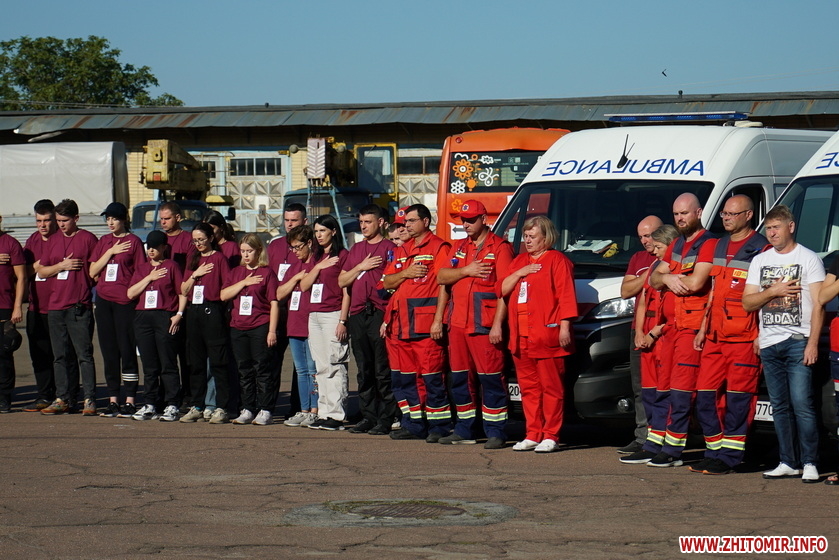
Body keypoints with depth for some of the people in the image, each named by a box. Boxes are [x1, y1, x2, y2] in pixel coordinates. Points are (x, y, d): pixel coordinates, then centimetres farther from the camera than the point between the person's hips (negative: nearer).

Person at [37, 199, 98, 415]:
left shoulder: (87, 239, 0)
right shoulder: (53, 240, 15)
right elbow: (41, 270, 13)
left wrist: (85, 285, -7)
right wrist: (62, 266, -2)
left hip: (80, 306, -5)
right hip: (55, 306, 5)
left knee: (84, 354, -5)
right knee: (60, 356, 8)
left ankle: (90, 400, -4)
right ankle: (63, 399, 14)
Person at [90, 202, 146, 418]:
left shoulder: (133, 241, -1)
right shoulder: (104, 242, 14)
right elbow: (92, 272, 7)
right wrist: (110, 252, -4)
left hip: (125, 301, -5)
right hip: (103, 301, 5)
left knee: (127, 351, -4)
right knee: (109, 352, 7)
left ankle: (130, 401, -1)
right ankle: (113, 400, 12)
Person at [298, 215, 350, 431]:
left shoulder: (342, 255, -4)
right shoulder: (317, 257, 19)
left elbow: (346, 291, -9)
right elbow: (304, 286, 11)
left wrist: (342, 320, -15)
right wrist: (318, 267, -3)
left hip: (333, 315, -8)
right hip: (314, 315, 8)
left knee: (335, 366, -8)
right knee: (321, 368, 8)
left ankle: (336, 415, -8)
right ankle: (324, 413, 10)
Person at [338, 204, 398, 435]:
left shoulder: (390, 249, 0)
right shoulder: (356, 249, 20)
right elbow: (341, 281, 16)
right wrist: (361, 267, -1)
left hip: (380, 314, -6)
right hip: (358, 315, 6)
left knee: (383, 372, -5)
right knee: (364, 371, 9)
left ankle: (385, 419, -3)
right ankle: (368, 417, 14)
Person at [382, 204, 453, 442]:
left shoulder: (438, 247, -1)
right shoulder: (402, 250, 21)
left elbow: (444, 284, -9)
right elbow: (387, 282, 18)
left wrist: (438, 320, -16)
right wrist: (405, 273, -3)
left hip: (425, 324, -8)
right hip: (401, 324, 8)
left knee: (432, 377, -7)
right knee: (402, 377, 8)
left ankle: (439, 427, -3)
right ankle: (414, 425, 15)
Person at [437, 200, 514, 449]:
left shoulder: (499, 248, -3)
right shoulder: (459, 247, 18)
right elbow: (441, 277, 8)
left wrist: (498, 324, -16)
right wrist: (466, 271, -9)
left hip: (484, 325, -7)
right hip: (458, 323, 7)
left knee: (491, 378, -7)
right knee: (459, 379, 11)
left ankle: (496, 432, -4)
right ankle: (464, 430, 20)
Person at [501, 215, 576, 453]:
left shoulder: (557, 260, 2)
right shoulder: (519, 262, 22)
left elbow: (566, 295, -5)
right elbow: (502, 290, 16)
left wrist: (564, 326, -13)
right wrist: (518, 274, 0)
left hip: (547, 336, -6)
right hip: (520, 337, 7)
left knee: (551, 387, -5)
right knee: (528, 388, 7)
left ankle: (550, 436, -4)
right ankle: (532, 435, 11)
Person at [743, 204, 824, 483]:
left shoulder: (809, 259, 2)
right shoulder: (759, 261, 16)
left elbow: (818, 304, -3)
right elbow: (747, 302, 11)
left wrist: (813, 343, -12)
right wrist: (773, 291, -7)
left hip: (798, 342, -5)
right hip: (769, 344, 5)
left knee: (801, 403, -11)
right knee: (780, 406, 6)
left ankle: (810, 463, -7)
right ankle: (788, 463, 11)